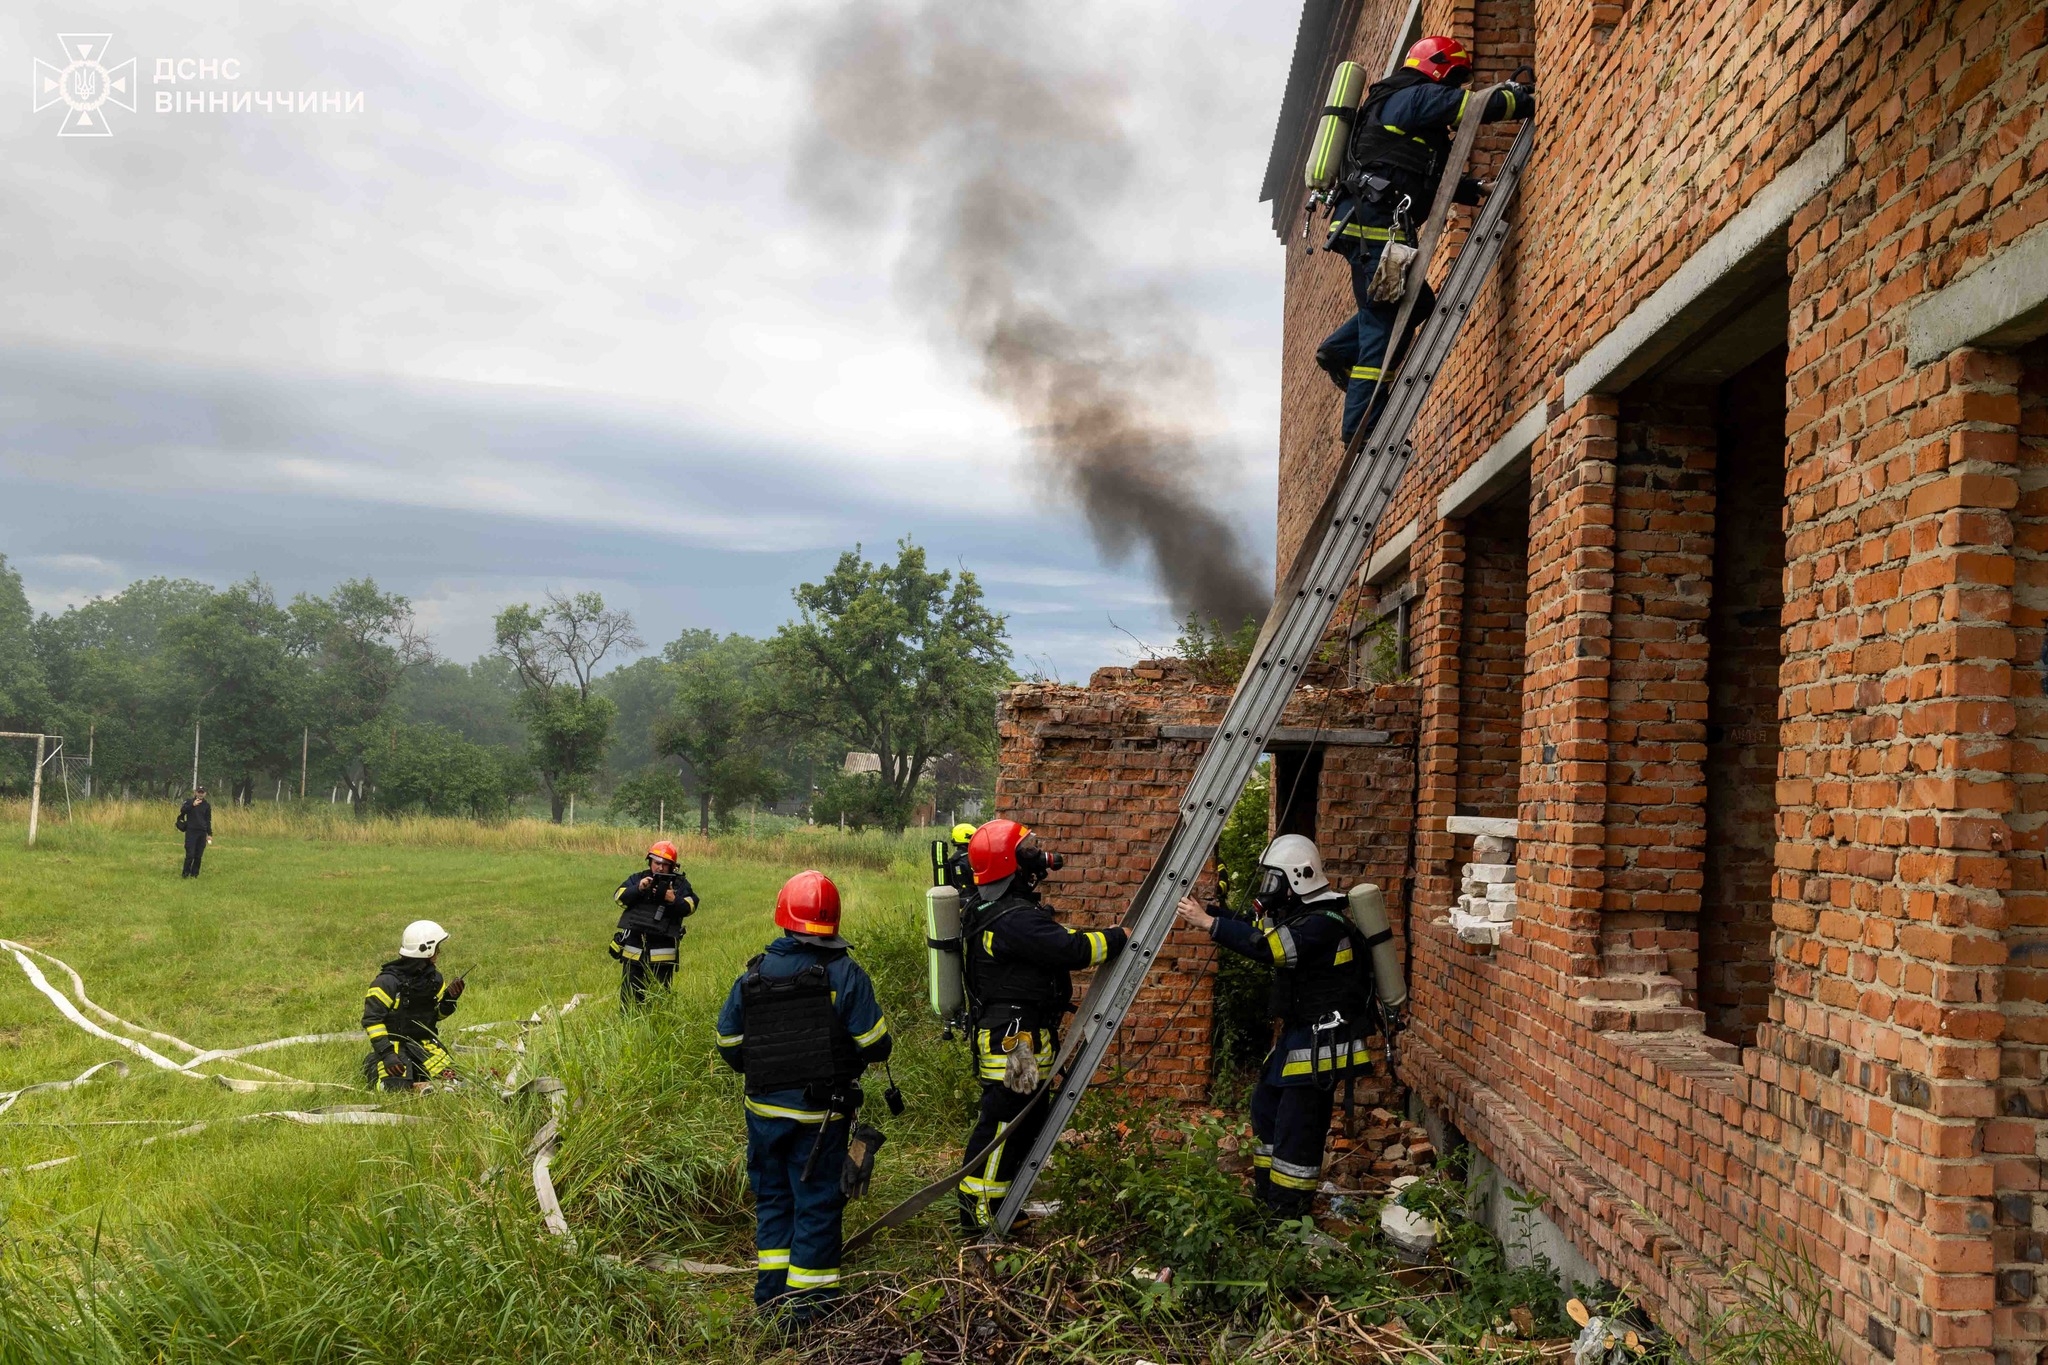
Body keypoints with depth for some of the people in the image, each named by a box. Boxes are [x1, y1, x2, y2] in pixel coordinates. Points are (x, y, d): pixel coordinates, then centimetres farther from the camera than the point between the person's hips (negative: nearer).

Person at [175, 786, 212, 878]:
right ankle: (185, 873, -1)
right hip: (191, 831, -3)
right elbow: (182, 810, -14)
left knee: (198, 855, 3)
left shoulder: (206, 805, 11)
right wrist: (192, 805, -25)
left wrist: (209, 834, 12)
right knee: (190, 854, -9)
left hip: (202, 832, 3)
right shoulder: (189, 801, 4)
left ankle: (194, 874, 11)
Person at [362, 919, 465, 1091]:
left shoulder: (434, 978, 4)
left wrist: (450, 999, -8)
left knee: (449, 1077, -11)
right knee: (395, 1085, -31)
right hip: (394, 1043, -7)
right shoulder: (388, 981, -17)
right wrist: (387, 1054, -25)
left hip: (424, 1042, 7)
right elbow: (372, 1019, -17)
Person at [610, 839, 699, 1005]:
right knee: (629, 997, 7)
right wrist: (638, 889, -21)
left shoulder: (680, 883, 4)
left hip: (662, 952, -2)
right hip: (633, 949, 2)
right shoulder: (637, 878, 9)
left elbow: (690, 907, -8)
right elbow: (619, 897, -4)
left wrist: (674, 900, -26)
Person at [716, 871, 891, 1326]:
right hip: (820, 1115, -3)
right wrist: (854, 1059, 10)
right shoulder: (844, 974, -14)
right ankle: (807, 1301, 13)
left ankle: (770, 1290, 26)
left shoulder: (751, 976, -2)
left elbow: (729, 1045, 4)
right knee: (816, 1202, 7)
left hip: (764, 1109, 4)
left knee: (772, 1197, 19)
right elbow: (875, 1045, -12)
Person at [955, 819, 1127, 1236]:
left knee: (1025, 1121, 20)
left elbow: (1055, 937, 19)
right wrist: (1119, 937, -12)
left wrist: (1101, 935, 8)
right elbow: (1072, 949, -26)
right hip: (1014, 1042, -11)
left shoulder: (1000, 910, 12)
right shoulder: (1013, 919, -23)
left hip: (1013, 1040, 11)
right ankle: (978, 1215, 6)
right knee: (1001, 1123, -2)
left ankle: (1004, 1201, 31)